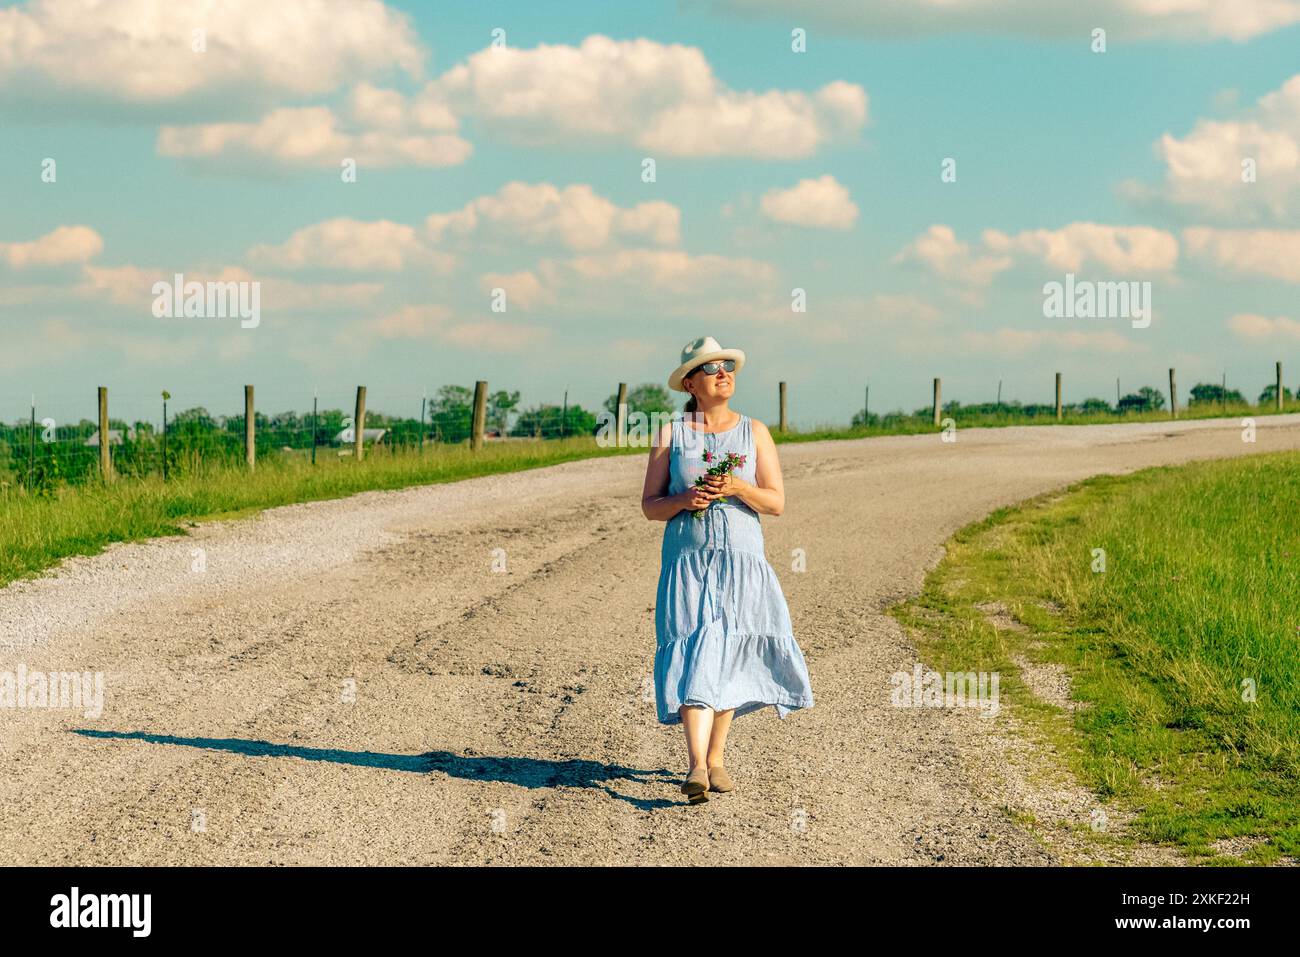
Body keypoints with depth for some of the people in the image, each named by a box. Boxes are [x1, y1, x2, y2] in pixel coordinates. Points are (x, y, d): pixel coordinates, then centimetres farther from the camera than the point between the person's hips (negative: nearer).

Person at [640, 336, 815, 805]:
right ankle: (696, 767, -25)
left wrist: (738, 487, -17)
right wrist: (684, 500, -15)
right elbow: (649, 505, 4)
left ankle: (714, 757, 22)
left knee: (728, 658, 4)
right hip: (686, 559, -2)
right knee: (694, 655, -15)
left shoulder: (755, 432, 7)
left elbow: (776, 502, 1)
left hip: (742, 560, 2)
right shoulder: (670, 434, 5)